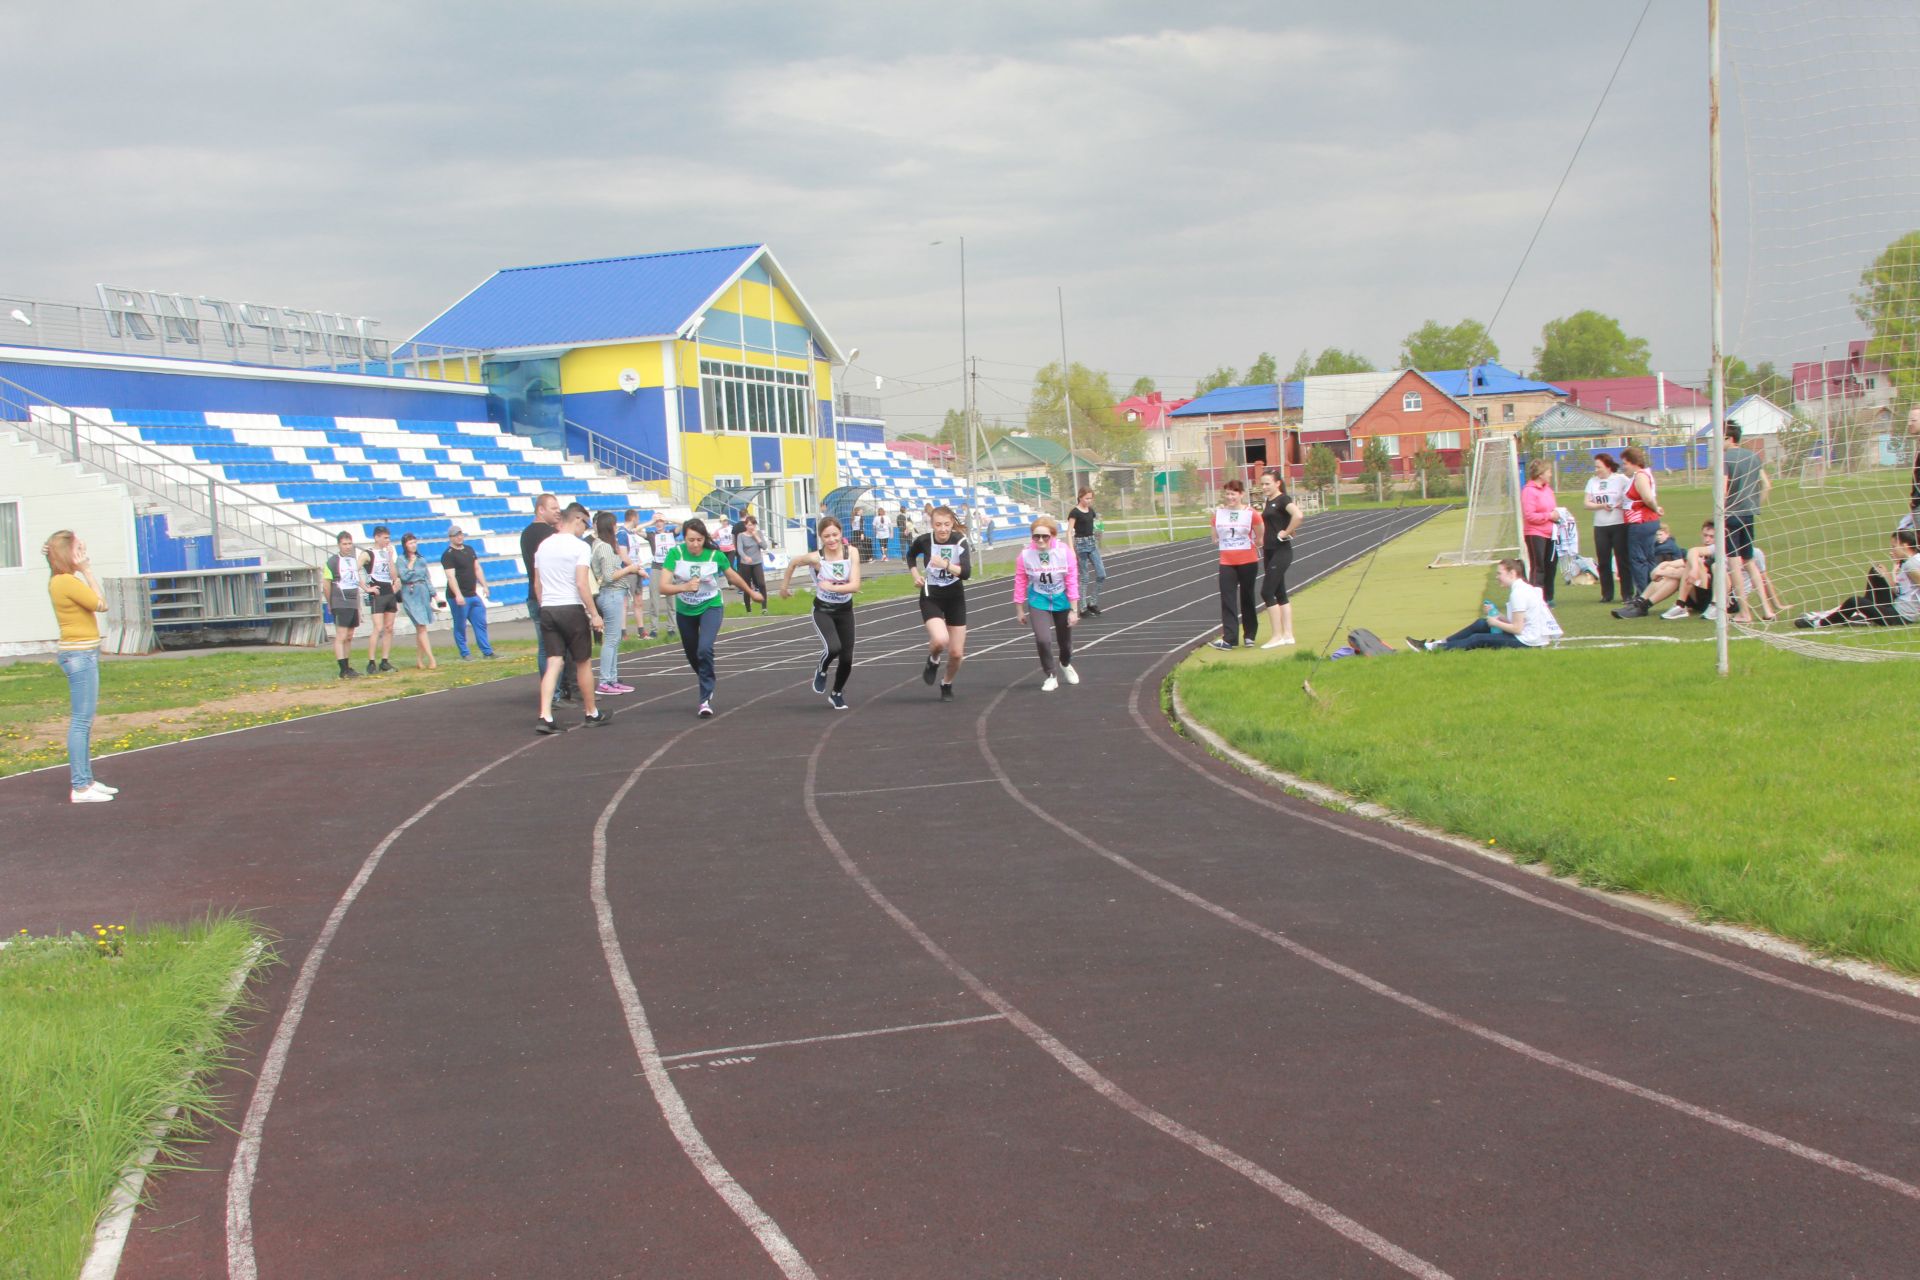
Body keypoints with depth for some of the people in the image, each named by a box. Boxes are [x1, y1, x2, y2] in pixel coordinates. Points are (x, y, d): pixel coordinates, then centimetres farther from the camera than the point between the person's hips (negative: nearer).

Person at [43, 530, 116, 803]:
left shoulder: (62, 581, 13)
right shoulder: (67, 582, -16)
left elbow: (92, 601, 14)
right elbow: (101, 604, -12)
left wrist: (85, 570, 11)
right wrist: (87, 571, -7)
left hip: (83, 654, 10)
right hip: (80, 655, -10)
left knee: (84, 720, 15)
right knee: (81, 720, -8)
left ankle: (86, 779, 21)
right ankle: (80, 787, -7)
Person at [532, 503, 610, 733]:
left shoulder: (543, 546, 11)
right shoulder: (580, 546, -9)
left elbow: (538, 583, 13)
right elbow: (582, 584, -15)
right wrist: (595, 614, -12)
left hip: (547, 610, 5)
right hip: (571, 609, -5)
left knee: (553, 663, 3)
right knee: (584, 663, 9)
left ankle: (544, 717, -11)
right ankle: (593, 714, 21)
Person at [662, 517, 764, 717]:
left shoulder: (715, 555, -18)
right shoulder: (675, 554, -20)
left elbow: (733, 576, 2)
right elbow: (663, 586, -26)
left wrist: (751, 593, 17)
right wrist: (685, 587, -43)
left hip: (711, 608, -2)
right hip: (684, 611, 2)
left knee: (705, 649, -25)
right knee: (692, 654, 17)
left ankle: (706, 699, -13)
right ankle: (708, 683, 49)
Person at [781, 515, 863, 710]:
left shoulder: (852, 552, -16)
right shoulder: (815, 558, -20)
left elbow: (855, 585, -21)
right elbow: (793, 562, 0)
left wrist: (832, 587, -33)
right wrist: (784, 585, 11)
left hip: (845, 610, 3)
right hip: (823, 611, -3)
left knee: (847, 659, 4)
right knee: (833, 647, -28)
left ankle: (837, 694, 33)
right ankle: (822, 672, 7)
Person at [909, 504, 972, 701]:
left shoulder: (960, 541, -16)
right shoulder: (924, 540, -12)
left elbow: (966, 573, -29)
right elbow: (910, 555, 13)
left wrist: (946, 565, -43)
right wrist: (915, 575, -2)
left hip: (955, 598, 1)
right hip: (931, 598, -1)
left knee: (956, 653, 4)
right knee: (940, 640, -28)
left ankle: (947, 685, 34)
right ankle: (933, 661, 8)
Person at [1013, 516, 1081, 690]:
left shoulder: (1065, 553, -22)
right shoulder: (1025, 555, -21)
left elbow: (1072, 582, -14)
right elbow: (1020, 583, -9)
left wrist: (1074, 610, -11)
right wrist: (1020, 611, -3)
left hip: (1061, 600, 1)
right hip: (1039, 601, -1)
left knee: (1065, 640, 18)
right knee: (1043, 639, -17)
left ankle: (1065, 664, 53)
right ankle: (1051, 676, 7)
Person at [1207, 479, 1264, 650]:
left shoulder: (1251, 513, -5)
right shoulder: (1218, 513, 4)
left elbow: (1260, 538, 3)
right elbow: (1215, 538, 13)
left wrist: (1252, 542, -6)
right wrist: (1219, 541, 0)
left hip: (1248, 561, -2)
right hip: (1226, 562, 2)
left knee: (1247, 598, 8)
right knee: (1227, 599, -7)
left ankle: (1250, 635, 20)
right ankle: (1229, 639, -11)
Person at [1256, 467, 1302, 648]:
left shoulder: (1283, 499, -13)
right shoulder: (1267, 501, 13)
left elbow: (1298, 515, -31)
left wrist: (1285, 533, -20)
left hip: (1281, 551, -9)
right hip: (1269, 551, 9)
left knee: (1267, 592, -10)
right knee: (1279, 594, 10)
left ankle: (1278, 636, -5)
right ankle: (1288, 634, 14)